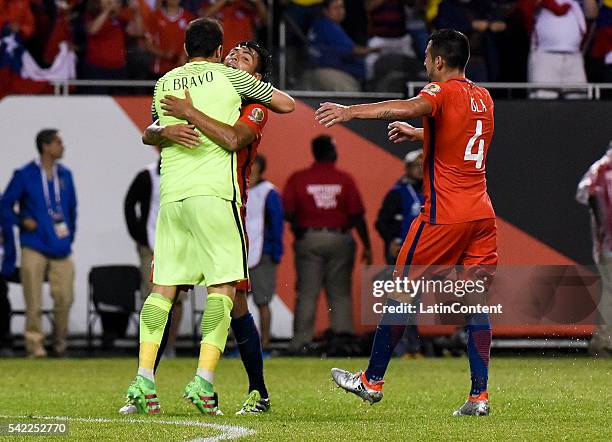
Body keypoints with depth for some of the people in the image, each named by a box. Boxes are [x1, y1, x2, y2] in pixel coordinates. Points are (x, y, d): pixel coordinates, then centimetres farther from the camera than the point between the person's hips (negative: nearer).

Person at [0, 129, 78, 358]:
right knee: (34, 302, -4)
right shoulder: (25, 175, -1)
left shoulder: (65, 175, 11)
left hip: (61, 248, 3)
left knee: (64, 298, -3)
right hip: (34, 248, -3)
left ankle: (60, 342, 16)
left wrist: (70, 233, 13)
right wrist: (22, 221, -10)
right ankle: (34, 345, 5)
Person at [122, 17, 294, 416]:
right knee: (223, 285, -3)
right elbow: (287, 104, 15)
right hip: (214, 190, -4)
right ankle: (204, 380, -15)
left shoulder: (163, 84, 16)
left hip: (171, 193, 4)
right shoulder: (228, 76, 5)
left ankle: (144, 378, -6)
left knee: (163, 287, 6)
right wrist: (258, 98, 32)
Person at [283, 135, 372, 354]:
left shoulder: (298, 179, -3)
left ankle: (302, 340, -4)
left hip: (308, 239, 0)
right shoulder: (345, 179, -2)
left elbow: (286, 212, -7)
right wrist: (366, 246, 3)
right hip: (340, 239, 0)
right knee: (340, 292, 6)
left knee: (307, 293, 2)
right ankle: (343, 335, -1)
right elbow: (357, 216, -4)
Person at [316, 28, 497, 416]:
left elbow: (409, 107, -30)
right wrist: (417, 133, 44)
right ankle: (479, 396, -4)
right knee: (477, 301, 3)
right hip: (482, 212, 7)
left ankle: (373, 380, 12)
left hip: (444, 215, -7)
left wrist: (350, 111, -35)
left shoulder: (442, 91, -8)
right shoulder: (483, 98, 16)